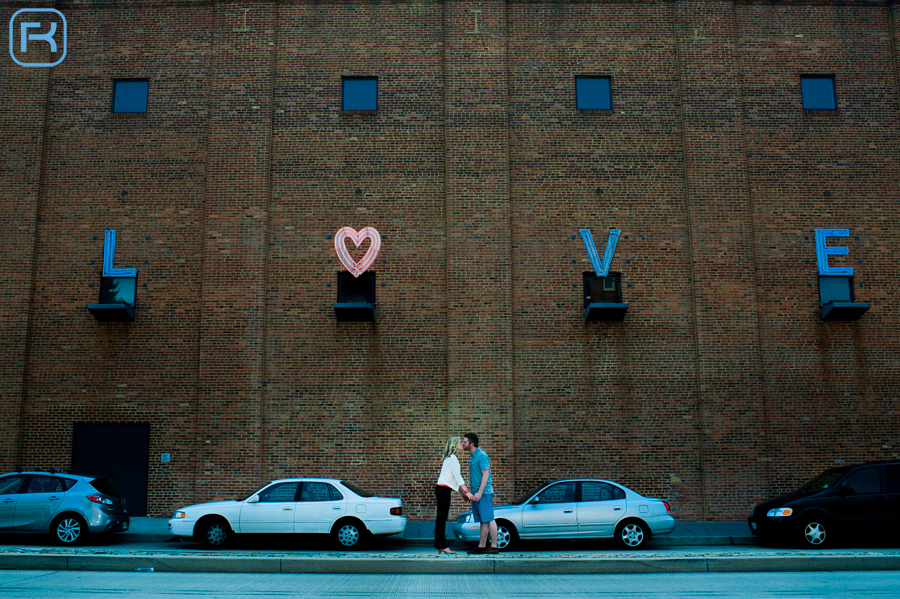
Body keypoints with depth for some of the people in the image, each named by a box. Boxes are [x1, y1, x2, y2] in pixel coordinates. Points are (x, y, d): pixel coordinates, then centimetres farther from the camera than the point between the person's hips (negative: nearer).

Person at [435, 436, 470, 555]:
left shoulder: (452, 458, 21)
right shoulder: (452, 458, -9)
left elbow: (456, 478, 22)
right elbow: (457, 477, -17)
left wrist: (462, 494, 20)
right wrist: (466, 491, -20)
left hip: (443, 490, 10)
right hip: (443, 489, -10)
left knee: (442, 518, 8)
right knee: (442, 518, -8)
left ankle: (440, 546, 10)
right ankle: (442, 546, -8)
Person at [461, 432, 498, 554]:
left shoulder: (481, 455, -12)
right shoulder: (473, 457, 17)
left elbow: (485, 474, -17)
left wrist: (479, 493, -21)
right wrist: (469, 493, 21)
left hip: (484, 493, -9)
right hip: (476, 494, 9)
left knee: (489, 519, -6)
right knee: (483, 521, 10)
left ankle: (494, 546, -4)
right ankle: (482, 546, 13)